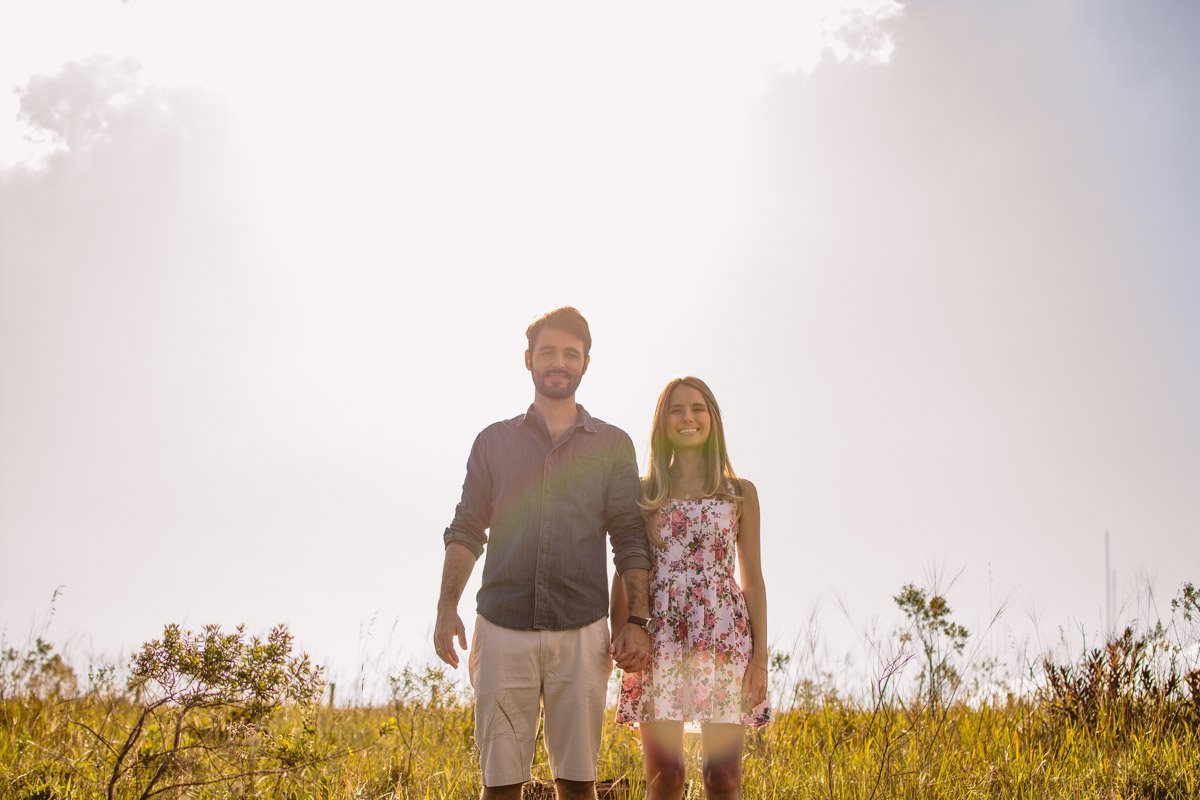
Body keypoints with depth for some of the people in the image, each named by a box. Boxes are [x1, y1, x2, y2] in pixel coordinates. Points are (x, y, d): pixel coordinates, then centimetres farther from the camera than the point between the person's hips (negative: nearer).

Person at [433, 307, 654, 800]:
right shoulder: (494, 441, 14)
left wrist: (637, 621, -2)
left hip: (581, 633, 0)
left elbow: (630, 540, 8)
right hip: (502, 629, 1)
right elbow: (466, 531, 11)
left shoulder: (613, 445, 11)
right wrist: (447, 607, -1)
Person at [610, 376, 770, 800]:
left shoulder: (740, 492, 9)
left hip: (724, 641, 0)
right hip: (659, 642, 0)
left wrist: (760, 657, 2)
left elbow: (753, 578, 8)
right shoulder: (641, 492, 8)